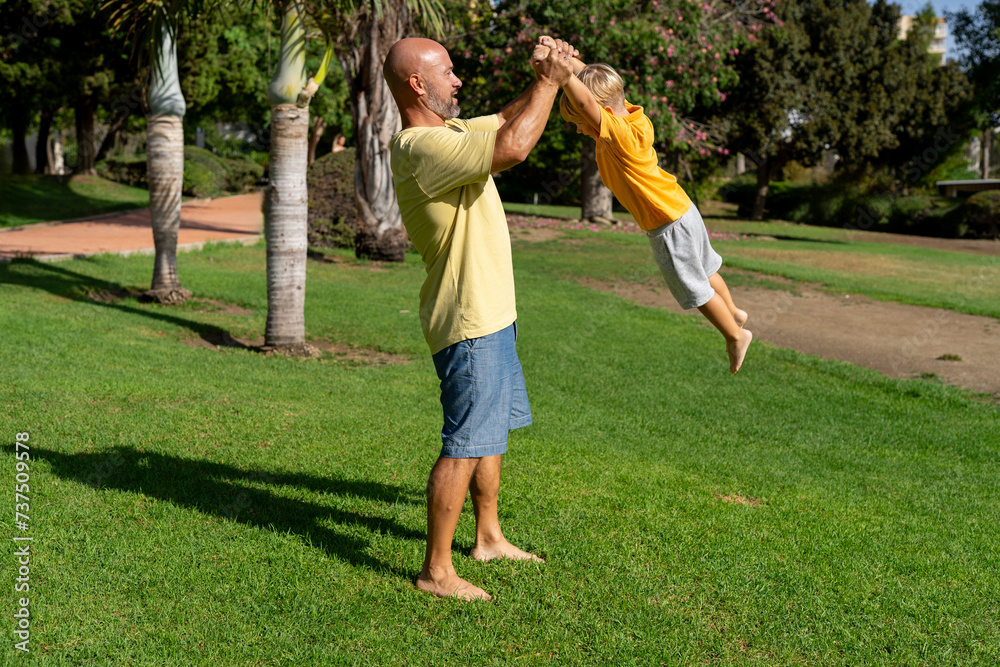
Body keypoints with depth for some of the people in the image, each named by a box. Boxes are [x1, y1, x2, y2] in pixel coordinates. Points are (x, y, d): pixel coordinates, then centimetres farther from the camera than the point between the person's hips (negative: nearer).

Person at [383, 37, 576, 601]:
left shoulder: (447, 131, 11)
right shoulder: (422, 147, -22)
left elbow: (504, 120, 23)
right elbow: (512, 147, -31)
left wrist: (546, 81, 6)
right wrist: (549, 82, -18)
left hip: (490, 315, 11)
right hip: (469, 322, -11)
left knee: (493, 429, 20)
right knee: (466, 445, -5)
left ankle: (489, 537, 35)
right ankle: (436, 570, 5)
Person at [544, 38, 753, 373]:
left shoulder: (620, 134, -30)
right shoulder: (628, 114, -5)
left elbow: (584, 101, -47)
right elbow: (586, 74, -1)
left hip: (669, 226, -9)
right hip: (682, 211, 9)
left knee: (696, 289, 12)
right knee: (704, 270, 30)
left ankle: (735, 336, 30)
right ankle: (733, 312, 51)